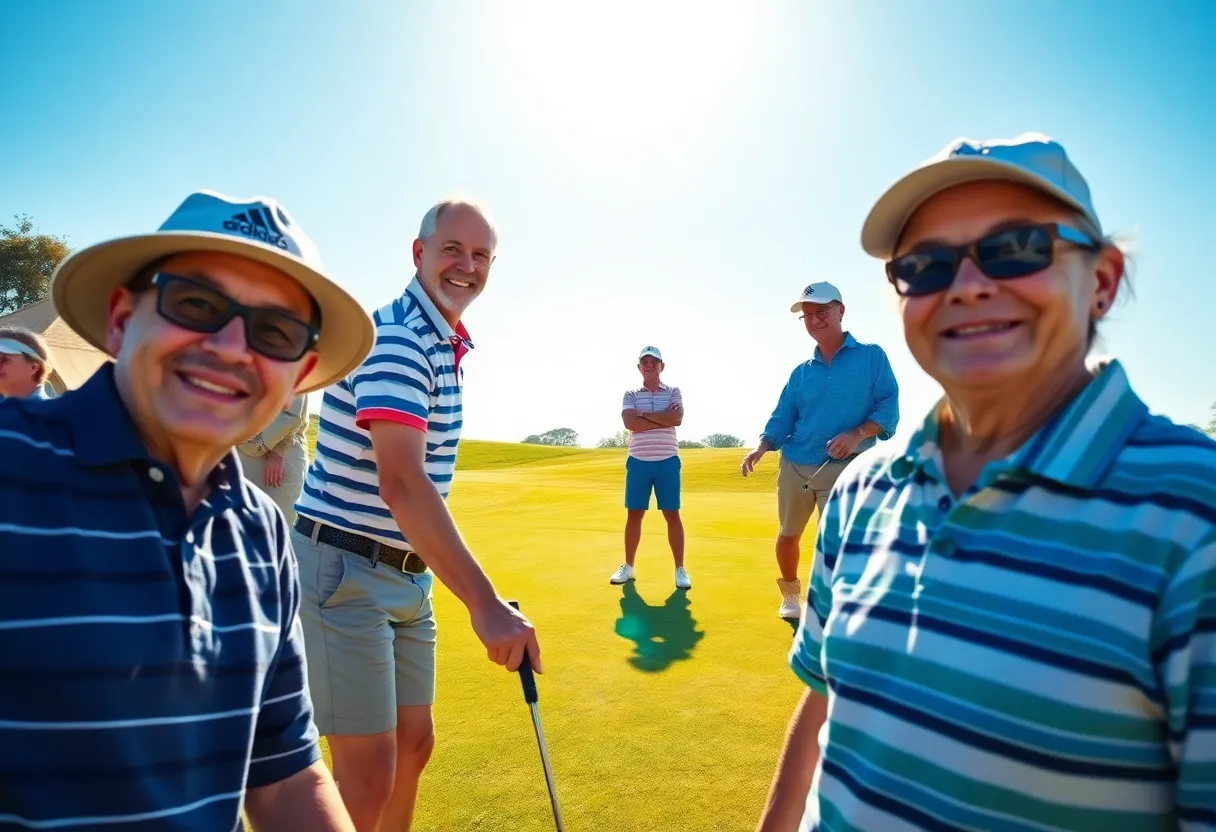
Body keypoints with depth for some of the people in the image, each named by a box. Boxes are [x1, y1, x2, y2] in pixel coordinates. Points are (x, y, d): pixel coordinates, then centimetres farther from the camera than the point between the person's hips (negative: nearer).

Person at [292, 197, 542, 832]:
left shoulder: (449, 346, 10)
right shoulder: (394, 338, -20)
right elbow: (401, 482, -34)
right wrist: (485, 602, -41)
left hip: (408, 574, 9)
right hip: (344, 570, -9)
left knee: (413, 743, 16)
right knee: (369, 771, -2)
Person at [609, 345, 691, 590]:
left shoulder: (673, 392, 6)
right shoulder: (630, 395, 6)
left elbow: (677, 419, -14)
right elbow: (630, 423, -13)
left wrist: (644, 414, -10)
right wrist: (663, 419, -13)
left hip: (667, 461, -1)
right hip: (638, 461, 1)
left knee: (672, 515, 2)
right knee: (634, 514, 7)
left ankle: (680, 569, 9)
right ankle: (628, 566, 19)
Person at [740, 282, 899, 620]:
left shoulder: (872, 356, 0)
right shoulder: (801, 372, 10)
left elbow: (889, 406, -6)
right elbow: (782, 418, 7)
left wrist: (857, 434, -22)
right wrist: (761, 448, -11)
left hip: (844, 469, -5)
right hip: (794, 466, 5)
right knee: (788, 535, 17)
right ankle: (790, 594, 41)